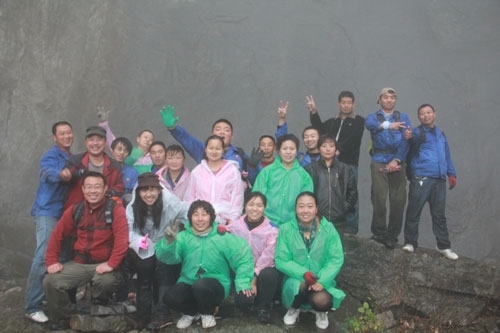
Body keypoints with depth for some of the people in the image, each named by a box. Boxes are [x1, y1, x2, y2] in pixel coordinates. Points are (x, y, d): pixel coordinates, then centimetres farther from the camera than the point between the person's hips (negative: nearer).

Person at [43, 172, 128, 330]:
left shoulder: (115, 209, -12)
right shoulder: (75, 210, 4)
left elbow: (122, 239, -21)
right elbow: (57, 235, 11)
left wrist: (111, 264, -28)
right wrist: (51, 260, 4)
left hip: (104, 264, -4)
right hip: (79, 263, 5)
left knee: (106, 281, -35)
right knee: (50, 281, -11)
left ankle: (98, 305, 3)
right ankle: (61, 320, 13)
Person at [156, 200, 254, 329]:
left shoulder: (223, 237, -6)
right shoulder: (184, 236, -3)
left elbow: (244, 257, -7)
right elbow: (168, 257, -17)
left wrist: (243, 282, -17)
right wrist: (169, 241, -37)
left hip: (215, 284, -2)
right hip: (188, 283, 2)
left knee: (201, 286, -35)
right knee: (171, 297, -26)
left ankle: (208, 313, 1)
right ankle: (191, 312, 11)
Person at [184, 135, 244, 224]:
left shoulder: (233, 171, 3)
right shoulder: (197, 171, 10)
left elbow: (237, 198, 2)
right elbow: (190, 197, 13)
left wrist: (232, 220, -4)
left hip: (224, 221, -2)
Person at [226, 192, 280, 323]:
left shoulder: (272, 229, -6)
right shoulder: (234, 227, -1)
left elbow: (267, 256, -11)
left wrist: (254, 276, -18)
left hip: (264, 269, -1)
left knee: (268, 275, -34)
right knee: (244, 297, -23)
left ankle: (264, 307, -7)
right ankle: (252, 299, 15)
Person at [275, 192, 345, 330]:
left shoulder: (328, 229, -7)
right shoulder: (285, 230, -8)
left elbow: (336, 259, -8)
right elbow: (281, 261, -9)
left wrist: (322, 281, -23)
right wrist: (303, 273, -24)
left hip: (321, 280, 0)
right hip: (295, 279, 0)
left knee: (322, 301, -30)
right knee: (302, 286, -34)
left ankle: (321, 312, 12)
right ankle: (294, 309, 4)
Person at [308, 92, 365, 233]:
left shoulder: (358, 121, 7)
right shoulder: (332, 122, 22)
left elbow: (351, 140, -7)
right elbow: (319, 129, 5)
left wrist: (339, 150, -20)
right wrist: (314, 113, -6)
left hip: (349, 163, -4)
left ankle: (351, 229, 2)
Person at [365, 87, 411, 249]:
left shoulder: (403, 117, 14)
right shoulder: (373, 117, 11)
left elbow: (406, 139, 1)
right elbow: (370, 124, -16)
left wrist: (396, 160, -11)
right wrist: (387, 125, -35)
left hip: (398, 162, 1)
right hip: (379, 162, -1)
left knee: (398, 200, -2)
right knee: (379, 198, -8)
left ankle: (392, 236, 8)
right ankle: (379, 232, 5)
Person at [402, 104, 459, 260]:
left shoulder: (440, 133, 21)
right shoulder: (417, 132, 3)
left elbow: (447, 155, 26)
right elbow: (414, 139, -20)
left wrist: (451, 173, 19)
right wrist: (409, 137, -43)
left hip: (439, 179, 5)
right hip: (420, 178, -5)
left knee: (439, 214, 10)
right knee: (414, 212, -2)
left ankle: (444, 246, 16)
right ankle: (410, 243, 10)